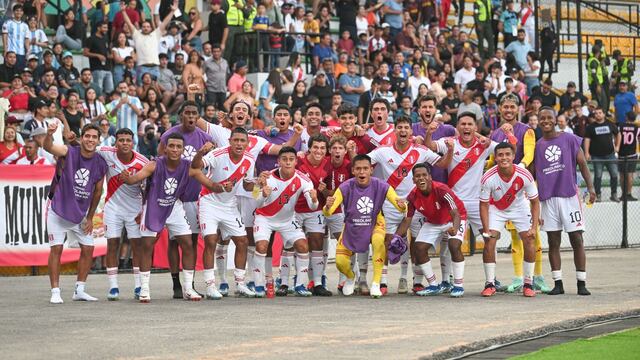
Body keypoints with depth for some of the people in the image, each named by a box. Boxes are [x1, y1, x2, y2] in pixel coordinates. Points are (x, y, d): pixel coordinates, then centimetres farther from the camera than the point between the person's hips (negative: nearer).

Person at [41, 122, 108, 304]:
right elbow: (47, 147, -37)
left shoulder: (101, 164, -5)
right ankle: (55, 292, -1)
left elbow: (97, 191, 7)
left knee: (88, 249, 3)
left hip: (81, 213, 5)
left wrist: (90, 217, 7)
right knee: (56, 249, -7)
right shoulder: (68, 152, -17)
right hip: (59, 209, -4)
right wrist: (49, 134, -60)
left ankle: (79, 290, 16)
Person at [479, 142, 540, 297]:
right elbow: (484, 204, -17)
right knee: (489, 242, -13)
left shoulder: (524, 175, -28)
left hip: (520, 209, 0)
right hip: (496, 209, 0)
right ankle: (490, 284, 0)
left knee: (530, 241, -11)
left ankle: (528, 284, 3)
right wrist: (486, 230, -23)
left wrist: (534, 227, -22)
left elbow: (535, 202, -15)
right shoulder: (488, 178, -29)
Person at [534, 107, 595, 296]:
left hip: (569, 195, -2)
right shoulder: (537, 146, 10)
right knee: (553, 242, 3)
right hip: (548, 198, 2)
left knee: (576, 239, -3)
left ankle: (581, 283, 0)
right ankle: (558, 283, 8)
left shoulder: (570, 139, 3)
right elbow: (532, 174, 13)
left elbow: (582, 164, 3)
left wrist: (590, 187, -10)